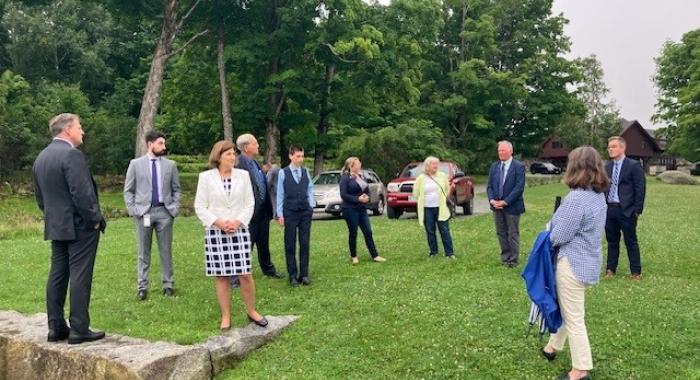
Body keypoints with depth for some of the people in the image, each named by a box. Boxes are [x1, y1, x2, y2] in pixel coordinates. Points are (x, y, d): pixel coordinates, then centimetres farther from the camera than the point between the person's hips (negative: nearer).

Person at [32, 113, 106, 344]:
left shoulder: (41, 157, 12)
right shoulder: (72, 154, -17)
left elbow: (39, 196, 16)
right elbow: (82, 194, -21)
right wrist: (96, 220, -12)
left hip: (55, 227, 9)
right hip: (80, 226, -9)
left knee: (57, 275, 11)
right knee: (80, 276, -4)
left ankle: (56, 328, 16)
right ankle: (79, 330, -1)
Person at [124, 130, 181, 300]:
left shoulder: (170, 165, 6)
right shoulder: (135, 164, 2)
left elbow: (176, 189, 10)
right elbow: (128, 190, 4)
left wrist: (174, 208, -1)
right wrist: (133, 210, -5)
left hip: (164, 212, 1)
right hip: (143, 212, -1)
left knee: (166, 251, 7)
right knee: (143, 252, 5)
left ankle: (167, 284, 16)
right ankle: (142, 286, 13)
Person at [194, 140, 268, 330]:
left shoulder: (243, 175, 4)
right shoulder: (206, 177, 0)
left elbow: (250, 203, 5)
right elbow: (200, 207, -1)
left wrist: (239, 222, -10)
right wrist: (218, 222, -13)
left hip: (239, 231, 1)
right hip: (215, 233, -1)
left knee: (245, 274, -1)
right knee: (221, 276, 4)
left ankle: (251, 311, 17)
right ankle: (225, 317, 15)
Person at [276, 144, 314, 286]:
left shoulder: (306, 171, 6)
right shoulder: (283, 173, -3)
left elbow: (310, 190, 10)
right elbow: (280, 194, -1)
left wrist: (311, 207, 2)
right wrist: (280, 214, -2)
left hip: (305, 212, 2)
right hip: (290, 213, -2)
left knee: (305, 243, 3)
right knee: (290, 245, 3)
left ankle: (304, 274, 10)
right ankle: (293, 275, 11)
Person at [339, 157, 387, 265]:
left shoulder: (361, 177, 14)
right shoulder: (345, 178, -8)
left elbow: (367, 191, 19)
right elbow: (343, 194, -14)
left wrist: (366, 197, -4)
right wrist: (358, 199, -19)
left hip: (361, 208, 6)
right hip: (350, 209, -6)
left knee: (368, 232, 3)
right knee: (353, 233, 3)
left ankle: (375, 256, 6)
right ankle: (353, 256, 17)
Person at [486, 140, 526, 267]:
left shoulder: (519, 166, -7)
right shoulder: (494, 166, 9)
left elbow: (519, 187, -14)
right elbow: (489, 186, 9)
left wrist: (505, 202, -18)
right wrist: (492, 200, -8)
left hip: (512, 206, -5)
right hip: (496, 206, 5)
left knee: (513, 234, 3)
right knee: (501, 233, 12)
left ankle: (513, 260, 13)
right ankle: (505, 257, 23)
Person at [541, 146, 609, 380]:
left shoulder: (577, 198, -25)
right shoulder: (599, 196, 6)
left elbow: (558, 237, -19)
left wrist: (550, 232, 2)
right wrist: (557, 225, 6)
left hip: (573, 264, -9)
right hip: (588, 262, 10)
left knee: (574, 318, 3)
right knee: (567, 310, 24)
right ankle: (553, 347, 41)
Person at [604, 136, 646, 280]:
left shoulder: (634, 166, -6)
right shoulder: (607, 167, 10)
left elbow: (640, 189, -7)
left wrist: (637, 210, -11)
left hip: (626, 210, -5)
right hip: (609, 209, 5)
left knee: (631, 242, 3)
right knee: (612, 241, 13)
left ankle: (636, 272, 12)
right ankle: (611, 269, 22)